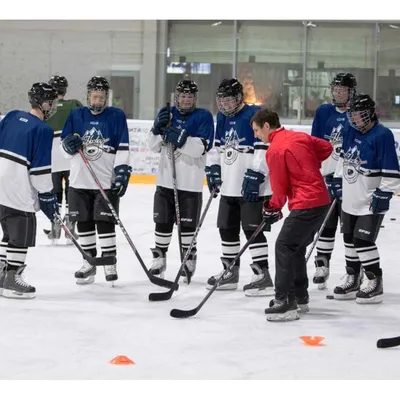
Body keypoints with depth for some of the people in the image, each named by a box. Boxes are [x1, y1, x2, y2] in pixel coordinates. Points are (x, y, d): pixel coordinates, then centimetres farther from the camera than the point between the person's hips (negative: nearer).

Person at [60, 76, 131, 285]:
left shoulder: (117, 116, -1)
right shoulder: (76, 115, 8)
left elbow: (123, 148, -6)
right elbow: (65, 144, 11)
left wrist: (122, 171, -15)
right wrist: (69, 144, -13)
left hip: (107, 180, -3)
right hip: (79, 180, 3)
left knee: (105, 221, -4)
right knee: (84, 222, 8)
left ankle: (110, 263, 6)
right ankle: (89, 262, 18)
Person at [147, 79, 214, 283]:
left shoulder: (203, 116, -5)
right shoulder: (168, 114, 8)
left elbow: (202, 148, -17)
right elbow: (154, 146, 6)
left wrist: (180, 139, -27)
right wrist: (159, 127, -11)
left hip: (190, 182, -4)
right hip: (165, 179, 4)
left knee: (187, 224, 3)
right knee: (162, 221, 10)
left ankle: (189, 260, 18)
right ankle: (159, 259, 22)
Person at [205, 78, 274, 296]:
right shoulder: (222, 118, 12)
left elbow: (265, 149, -20)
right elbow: (217, 146, 23)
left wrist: (254, 177, -23)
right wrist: (213, 168, 10)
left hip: (252, 188, -9)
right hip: (229, 187, 9)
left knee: (252, 229, -10)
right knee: (227, 228, 14)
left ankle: (263, 276, -6)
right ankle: (230, 272, 28)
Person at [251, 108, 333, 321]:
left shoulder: (275, 150, -11)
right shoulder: (300, 137, 12)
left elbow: (280, 186, -6)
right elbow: (326, 148, 21)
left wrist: (273, 208, 10)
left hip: (306, 204, -9)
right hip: (322, 199, 9)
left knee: (284, 246, -8)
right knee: (296, 247, 19)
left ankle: (285, 302, -14)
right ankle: (299, 296, 26)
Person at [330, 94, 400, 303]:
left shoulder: (382, 136, -18)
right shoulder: (352, 132, 5)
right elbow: (344, 158, 19)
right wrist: (338, 180, 18)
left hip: (370, 202, -8)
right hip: (350, 199, 8)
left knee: (363, 241, -10)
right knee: (350, 239, 13)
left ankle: (375, 283, 1)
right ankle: (352, 280, 26)